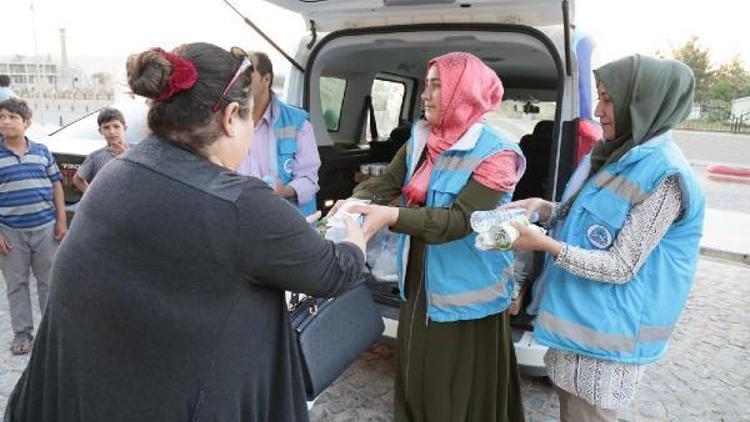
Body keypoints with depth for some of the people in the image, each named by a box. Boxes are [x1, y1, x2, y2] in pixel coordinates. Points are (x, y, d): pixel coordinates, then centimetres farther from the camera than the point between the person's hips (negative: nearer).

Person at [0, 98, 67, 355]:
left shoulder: (42, 151, 4)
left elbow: (56, 185, 8)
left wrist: (61, 221, 3)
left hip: (45, 228, 2)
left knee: (49, 281, 10)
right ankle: (22, 332, 22)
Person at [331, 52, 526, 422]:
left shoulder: (495, 155, -17)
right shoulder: (419, 142, 5)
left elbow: (459, 220, -25)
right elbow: (384, 183, -2)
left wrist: (392, 216, -36)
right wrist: (353, 204, -23)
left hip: (466, 295, -6)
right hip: (419, 284, 6)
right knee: (416, 383, 22)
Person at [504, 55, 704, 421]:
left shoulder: (665, 174, -21)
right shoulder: (618, 156, 6)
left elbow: (621, 267, -22)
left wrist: (544, 244, -27)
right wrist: (544, 208, -2)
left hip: (606, 332, -8)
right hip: (577, 316, 8)